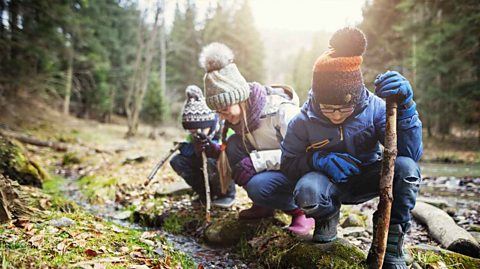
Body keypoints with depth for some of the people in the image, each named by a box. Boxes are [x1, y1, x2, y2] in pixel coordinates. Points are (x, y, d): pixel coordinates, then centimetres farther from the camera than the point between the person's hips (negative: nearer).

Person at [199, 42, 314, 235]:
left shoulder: (281, 110, -27)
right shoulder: (241, 112, -5)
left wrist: (257, 161, -36)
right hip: (272, 167, 8)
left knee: (257, 186, -33)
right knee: (234, 144, -14)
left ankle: (300, 209, -4)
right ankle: (263, 206, -1)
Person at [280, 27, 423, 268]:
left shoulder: (374, 108, -18)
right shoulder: (304, 121, -17)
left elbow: (412, 153, -26)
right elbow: (288, 163, -9)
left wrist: (404, 106, -40)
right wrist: (318, 160, -29)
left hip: (366, 180, 1)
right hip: (329, 183, -1)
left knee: (405, 167, -31)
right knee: (306, 192, -37)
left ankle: (390, 243, -11)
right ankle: (328, 215, 4)